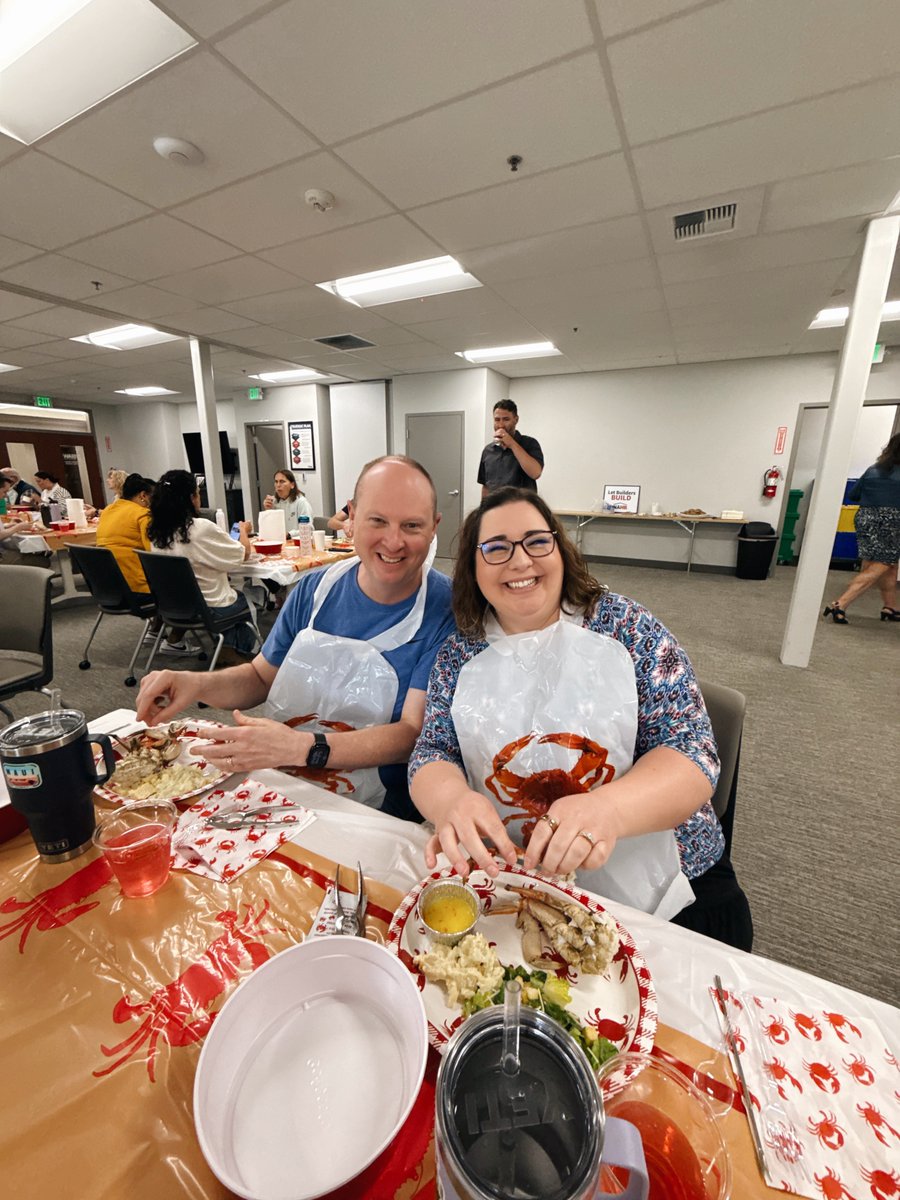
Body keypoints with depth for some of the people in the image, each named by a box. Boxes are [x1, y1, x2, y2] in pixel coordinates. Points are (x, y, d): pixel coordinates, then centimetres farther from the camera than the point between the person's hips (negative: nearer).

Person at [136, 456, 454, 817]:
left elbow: (414, 734, -20)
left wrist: (302, 747, -32)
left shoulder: (446, 610, -16)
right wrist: (200, 683, -10)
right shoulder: (314, 590, -1)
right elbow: (261, 678, 11)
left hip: (372, 814, -3)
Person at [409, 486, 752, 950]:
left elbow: (693, 753, -12)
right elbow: (432, 757, -3)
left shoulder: (626, 626, -7)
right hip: (512, 887, 1)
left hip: (662, 884, 0)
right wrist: (454, 800, -28)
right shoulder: (458, 654, -2)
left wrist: (607, 808, -33)